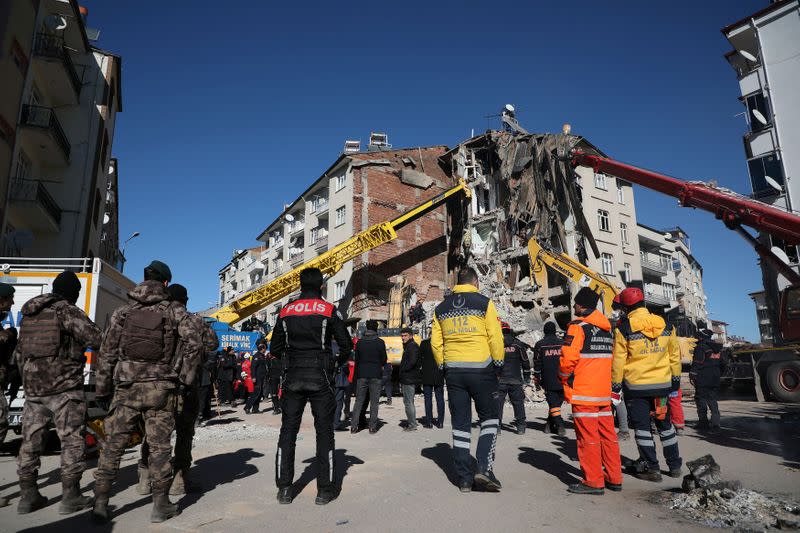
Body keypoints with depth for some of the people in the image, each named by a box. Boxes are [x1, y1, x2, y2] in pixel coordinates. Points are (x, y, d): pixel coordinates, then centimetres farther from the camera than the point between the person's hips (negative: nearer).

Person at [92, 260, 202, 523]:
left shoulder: (123, 312, 7)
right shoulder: (174, 311, 0)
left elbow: (107, 353, 7)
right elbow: (194, 341, -13)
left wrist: (102, 390, 13)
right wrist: (185, 378, -5)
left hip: (126, 388, 2)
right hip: (160, 389, -2)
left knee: (113, 445, 12)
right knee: (159, 446, 6)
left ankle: (101, 502, 13)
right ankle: (160, 504, 12)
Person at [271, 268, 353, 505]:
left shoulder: (286, 311, 5)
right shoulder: (329, 310, -4)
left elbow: (275, 348, 8)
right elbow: (346, 345, -4)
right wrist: (336, 364, 14)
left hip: (293, 378, 3)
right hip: (321, 378, -2)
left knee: (288, 430, 11)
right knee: (324, 431, 6)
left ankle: (284, 489, 14)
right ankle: (325, 490, 9)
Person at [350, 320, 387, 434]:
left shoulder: (360, 342, 4)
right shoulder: (380, 342, -5)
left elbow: (356, 359, 9)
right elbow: (384, 359, 1)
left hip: (361, 374, 2)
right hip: (375, 375, -2)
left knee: (359, 401, 7)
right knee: (374, 402, 4)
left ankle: (354, 426, 4)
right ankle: (372, 427, 4)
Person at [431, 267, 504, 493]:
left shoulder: (441, 308, 8)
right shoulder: (484, 303, -4)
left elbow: (435, 343, 8)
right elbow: (495, 338, -7)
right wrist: (498, 364, 4)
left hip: (453, 371, 4)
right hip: (481, 369, -3)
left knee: (460, 424, 10)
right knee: (489, 418, 12)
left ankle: (465, 478, 13)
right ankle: (484, 468, -2)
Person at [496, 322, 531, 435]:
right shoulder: (517, 344, 4)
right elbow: (525, 361, 8)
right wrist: (527, 376, 17)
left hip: (499, 379, -1)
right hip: (515, 379, 1)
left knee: (498, 401, 4)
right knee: (518, 401, 9)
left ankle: (497, 425, 3)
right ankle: (521, 426, 9)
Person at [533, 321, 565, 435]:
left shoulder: (540, 344, -2)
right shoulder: (562, 342, 3)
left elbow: (537, 363, 0)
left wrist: (537, 379, 9)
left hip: (548, 381, -2)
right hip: (562, 380, 2)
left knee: (553, 403, 0)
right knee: (557, 402, 13)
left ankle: (560, 426, -10)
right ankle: (550, 424, 17)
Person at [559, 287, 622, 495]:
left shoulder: (578, 327, -12)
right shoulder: (607, 329, 13)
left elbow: (568, 358, -18)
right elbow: (610, 357, 18)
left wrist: (563, 377, -1)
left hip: (583, 391, -8)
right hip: (604, 391, 8)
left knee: (588, 436, -2)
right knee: (607, 434, 13)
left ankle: (593, 481, 4)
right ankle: (614, 478, 21)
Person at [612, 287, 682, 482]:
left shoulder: (623, 328, -13)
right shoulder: (665, 325, 1)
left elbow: (618, 360, -10)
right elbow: (675, 354, 10)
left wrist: (616, 384, -1)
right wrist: (676, 377, 21)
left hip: (635, 385, -5)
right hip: (662, 383, 5)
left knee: (642, 426, 6)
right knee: (664, 423, 19)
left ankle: (651, 468, 11)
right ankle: (674, 465, 27)